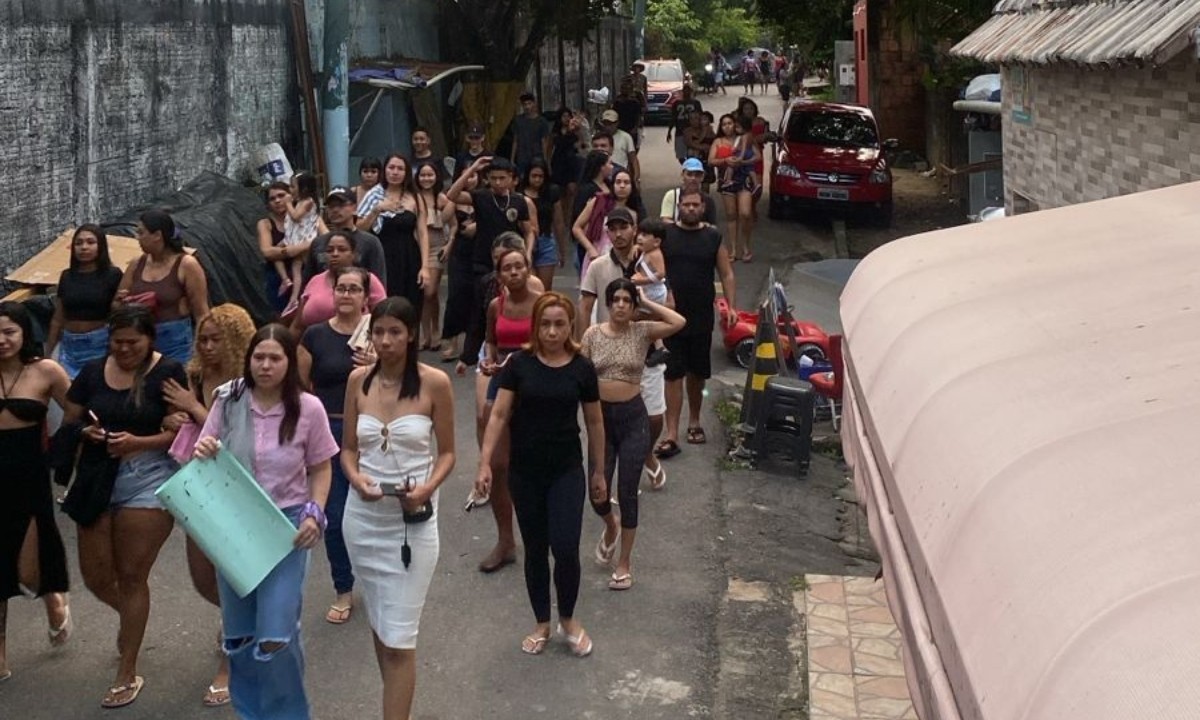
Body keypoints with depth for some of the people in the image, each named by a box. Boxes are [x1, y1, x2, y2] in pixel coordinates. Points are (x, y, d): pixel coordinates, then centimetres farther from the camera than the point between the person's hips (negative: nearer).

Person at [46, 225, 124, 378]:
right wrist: (48, 353, 15)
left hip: (100, 344, -3)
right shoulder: (66, 276, 8)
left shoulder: (112, 275, -3)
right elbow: (58, 319, 13)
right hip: (70, 345, 4)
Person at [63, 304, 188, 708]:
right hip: (97, 479, 5)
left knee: (131, 577, 2)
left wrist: (138, 442, -22)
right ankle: (132, 615, 44)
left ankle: (128, 674, 15)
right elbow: (68, 422, 12)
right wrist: (86, 432, -9)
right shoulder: (92, 372, 6)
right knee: (95, 577, 8)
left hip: (147, 481, -5)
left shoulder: (168, 372, -8)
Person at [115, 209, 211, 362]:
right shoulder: (136, 265, 9)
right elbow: (116, 307, 18)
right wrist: (121, 301, -5)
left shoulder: (186, 265, -7)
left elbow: (201, 314, -8)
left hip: (175, 341, -5)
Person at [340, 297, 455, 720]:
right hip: (363, 515, 4)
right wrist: (356, 478, -14)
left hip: (413, 520, -4)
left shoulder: (434, 383, -9)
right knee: (379, 624, 16)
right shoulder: (358, 380, 0)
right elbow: (349, 448, 7)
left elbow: (447, 452, -1)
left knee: (399, 637, -5)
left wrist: (428, 487, -20)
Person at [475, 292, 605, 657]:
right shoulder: (519, 364, -5)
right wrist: (485, 463, -14)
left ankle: (568, 619, 17)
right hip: (525, 472, 1)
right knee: (535, 549, 11)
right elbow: (499, 414, -5)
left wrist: (598, 472, 11)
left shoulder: (582, 369, -3)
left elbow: (594, 423, 6)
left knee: (565, 547, -8)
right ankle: (542, 624, 27)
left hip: (566, 471, -1)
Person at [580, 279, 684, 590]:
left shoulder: (642, 331, -4)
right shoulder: (593, 334, 0)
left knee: (627, 493, 2)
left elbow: (679, 322, -21)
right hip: (601, 415, 2)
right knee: (598, 492, 1)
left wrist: (646, 303, -12)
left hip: (633, 416, -1)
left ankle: (624, 562, 16)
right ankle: (610, 527, 38)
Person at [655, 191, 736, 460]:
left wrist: (732, 307, -5)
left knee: (697, 373, 14)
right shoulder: (665, 234, 0)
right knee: (673, 375, -4)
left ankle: (694, 422, 34)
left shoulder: (713, 238, 4)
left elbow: (727, 275, 6)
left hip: (702, 319, 2)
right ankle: (672, 434, -5)